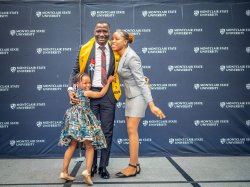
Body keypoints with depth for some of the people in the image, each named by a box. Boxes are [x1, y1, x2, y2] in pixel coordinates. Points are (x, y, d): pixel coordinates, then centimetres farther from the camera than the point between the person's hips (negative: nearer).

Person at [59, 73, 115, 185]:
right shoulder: (87, 93, -2)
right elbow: (101, 93, 5)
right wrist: (108, 81, 13)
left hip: (73, 120, 7)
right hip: (83, 121, -7)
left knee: (72, 146, 12)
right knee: (89, 147, 2)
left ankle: (64, 172, 14)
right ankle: (87, 171, -12)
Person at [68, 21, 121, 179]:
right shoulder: (85, 49, 0)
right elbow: (76, 71, 2)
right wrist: (71, 89, -13)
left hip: (108, 94, 1)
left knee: (107, 132, 5)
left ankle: (103, 166, 20)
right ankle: (92, 165, 24)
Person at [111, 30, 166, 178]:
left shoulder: (131, 57, -21)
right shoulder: (122, 54, 4)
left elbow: (141, 82, -25)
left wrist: (151, 105, -28)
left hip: (138, 95, -9)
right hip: (130, 96, 9)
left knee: (132, 130, -10)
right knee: (131, 130, 7)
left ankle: (133, 167, -2)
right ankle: (135, 164, 15)